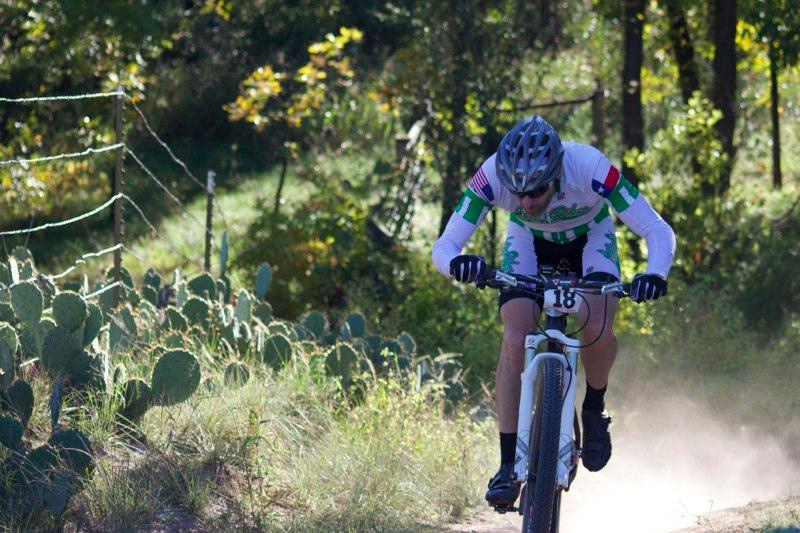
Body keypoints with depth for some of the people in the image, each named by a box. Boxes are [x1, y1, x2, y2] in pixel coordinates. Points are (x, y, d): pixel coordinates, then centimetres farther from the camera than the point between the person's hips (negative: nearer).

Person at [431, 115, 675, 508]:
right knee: (515, 341, -21)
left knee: (597, 331, -27)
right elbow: (443, 246, -32)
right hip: (529, 241, 1)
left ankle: (595, 409, 5)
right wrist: (457, 263, -56)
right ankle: (508, 464, -13)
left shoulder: (591, 169, -40)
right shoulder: (492, 176, -36)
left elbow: (659, 232, -35)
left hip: (589, 237, -1)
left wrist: (655, 274, -56)